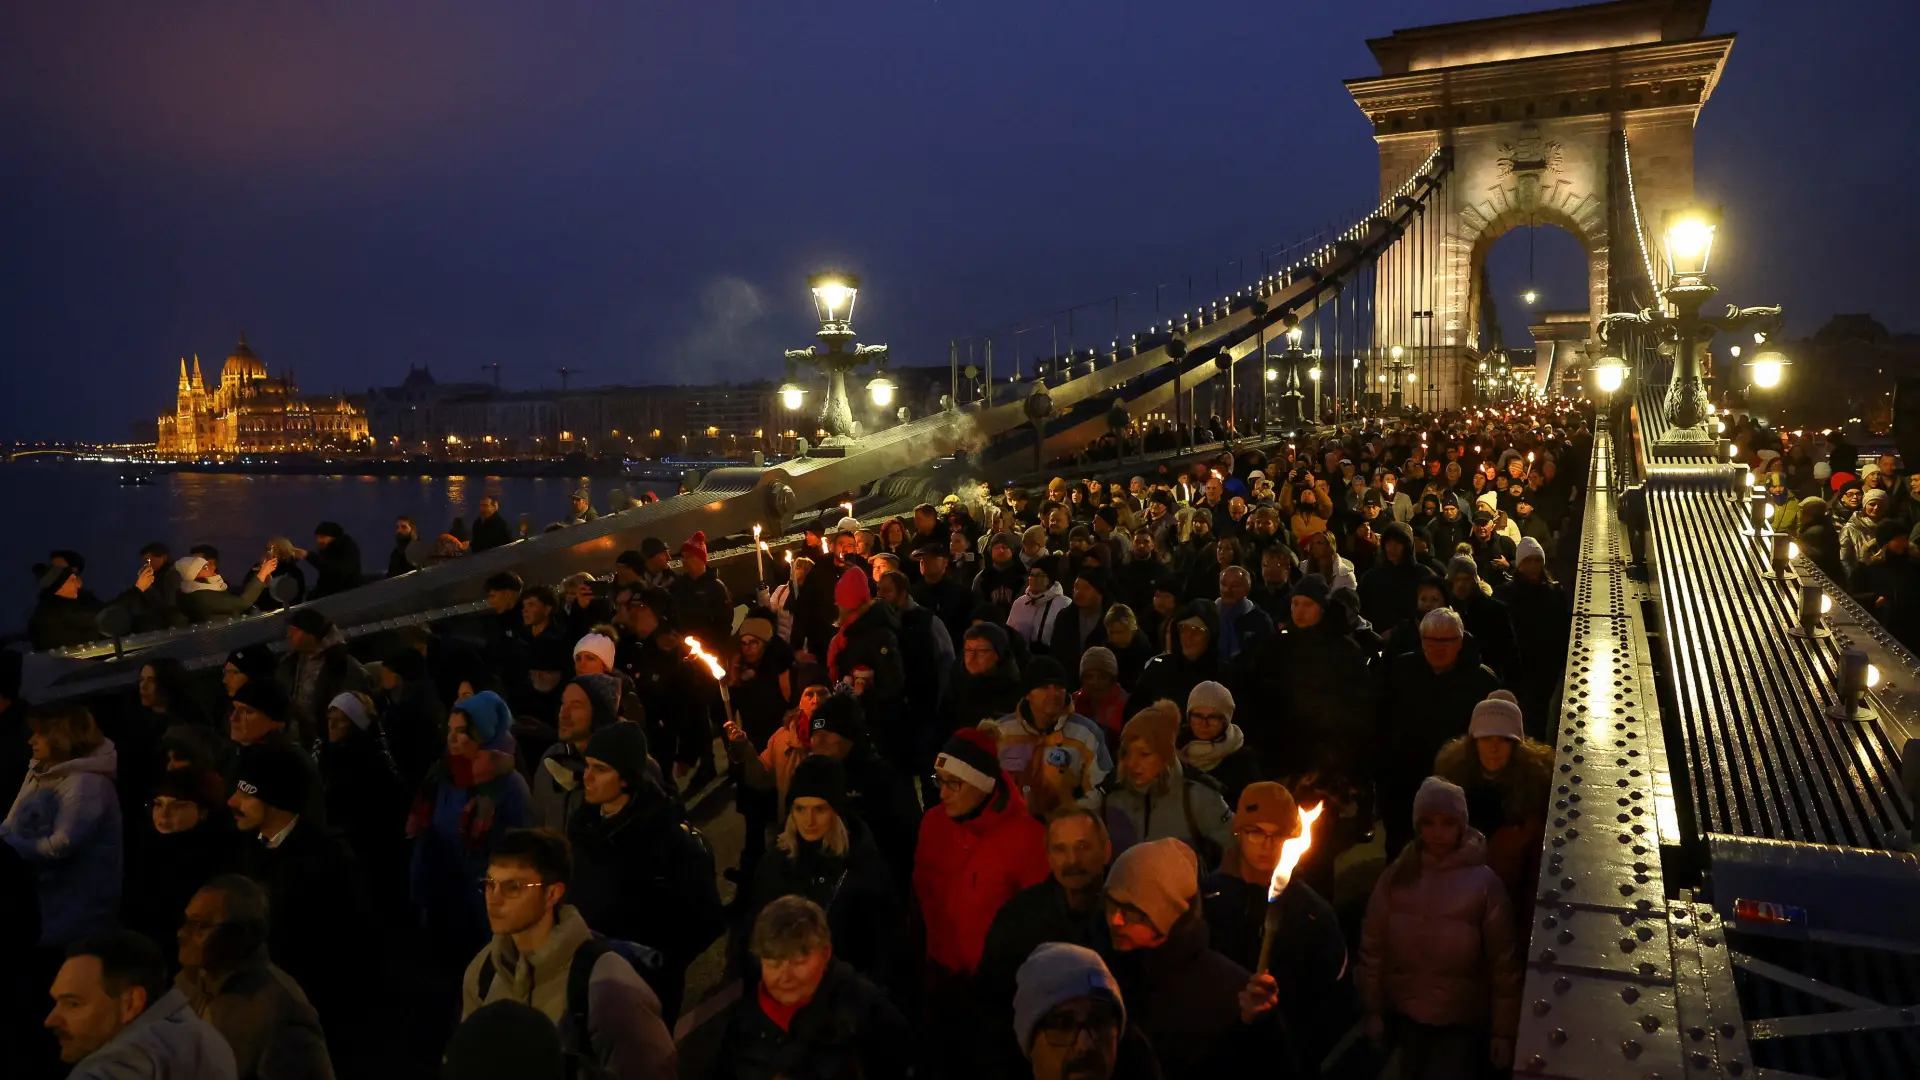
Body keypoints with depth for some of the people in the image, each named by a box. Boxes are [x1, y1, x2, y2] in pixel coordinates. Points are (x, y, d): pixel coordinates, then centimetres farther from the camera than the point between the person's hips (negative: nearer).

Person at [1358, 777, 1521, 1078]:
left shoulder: (1483, 881, -14)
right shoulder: (1397, 875, -7)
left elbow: (1503, 961, -10)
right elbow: (1372, 944, -2)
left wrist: (1504, 1031, -7)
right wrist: (1373, 1009, 1)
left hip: (1462, 1023, -3)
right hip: (1405, 1017, 3)